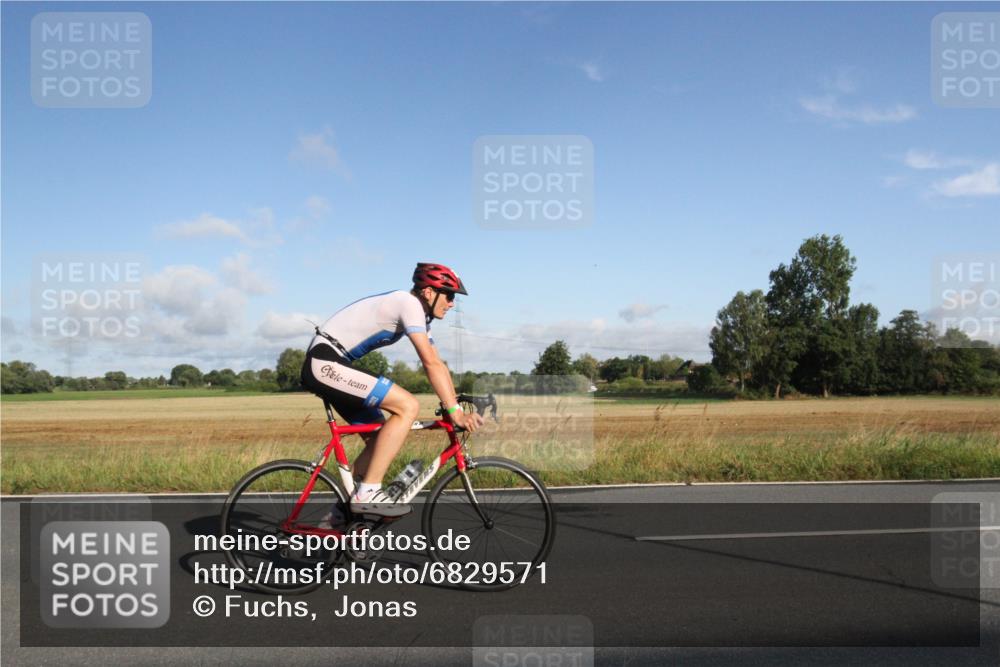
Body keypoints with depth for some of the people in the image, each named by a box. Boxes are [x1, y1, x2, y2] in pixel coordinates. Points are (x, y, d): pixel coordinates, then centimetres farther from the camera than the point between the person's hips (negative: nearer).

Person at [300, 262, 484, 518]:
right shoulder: (409, 303, -14)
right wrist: (455, 412, -21)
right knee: (408, 406, -18)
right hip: (324, 363, -11)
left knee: (380, 438, 10)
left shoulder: (419, 314, 16)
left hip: (323, 366, 11)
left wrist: (457, 406, 6)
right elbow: (431, 363, -21)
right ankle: (367, 494, -16)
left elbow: (436, 364, 14)